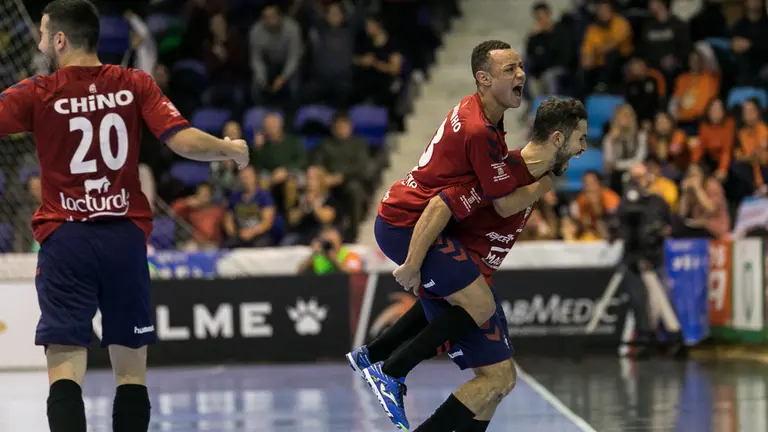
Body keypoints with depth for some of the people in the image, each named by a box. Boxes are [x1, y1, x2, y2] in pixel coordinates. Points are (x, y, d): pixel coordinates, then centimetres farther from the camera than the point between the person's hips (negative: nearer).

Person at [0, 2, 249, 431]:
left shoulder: (37, 93, -3)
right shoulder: (135, 85, 2)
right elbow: (183, 141, -6)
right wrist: (231, 150, 12)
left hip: (66, 238, -2)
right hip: (125, 238, 2)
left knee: (65, 368, -6)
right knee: (131, 369, 10)